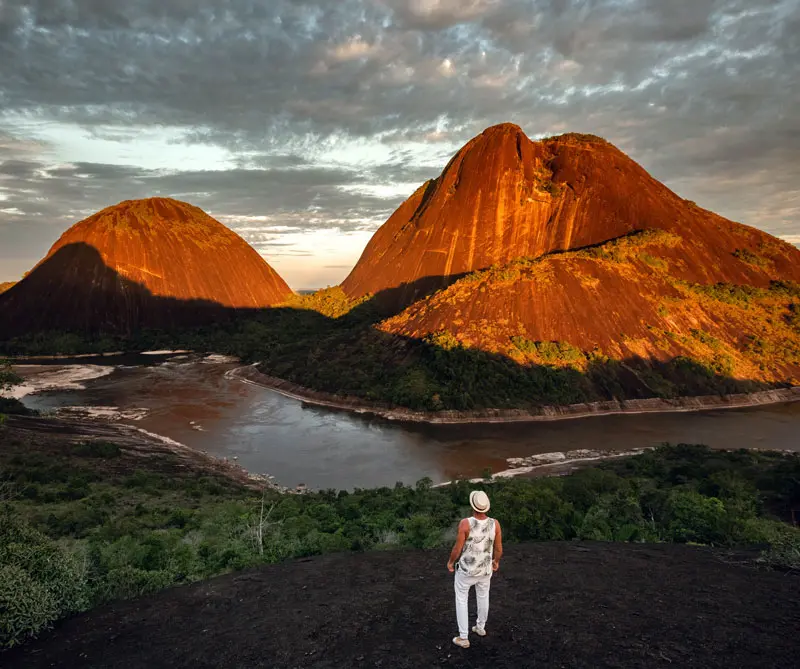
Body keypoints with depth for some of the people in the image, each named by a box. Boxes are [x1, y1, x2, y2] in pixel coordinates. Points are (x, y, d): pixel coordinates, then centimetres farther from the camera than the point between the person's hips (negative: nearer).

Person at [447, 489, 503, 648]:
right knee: (483, 596, 29)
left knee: (461, 600, 18)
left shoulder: (465, 523, -30)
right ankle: (480, 627, 49)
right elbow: (499, 549, -8)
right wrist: (496, 561, 15)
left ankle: (463, 638, 25)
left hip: (466, 569, -3)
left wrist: (450, 562, 0)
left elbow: (457, 549, -21)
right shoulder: (495, 524, -20)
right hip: (485, 568, 3)